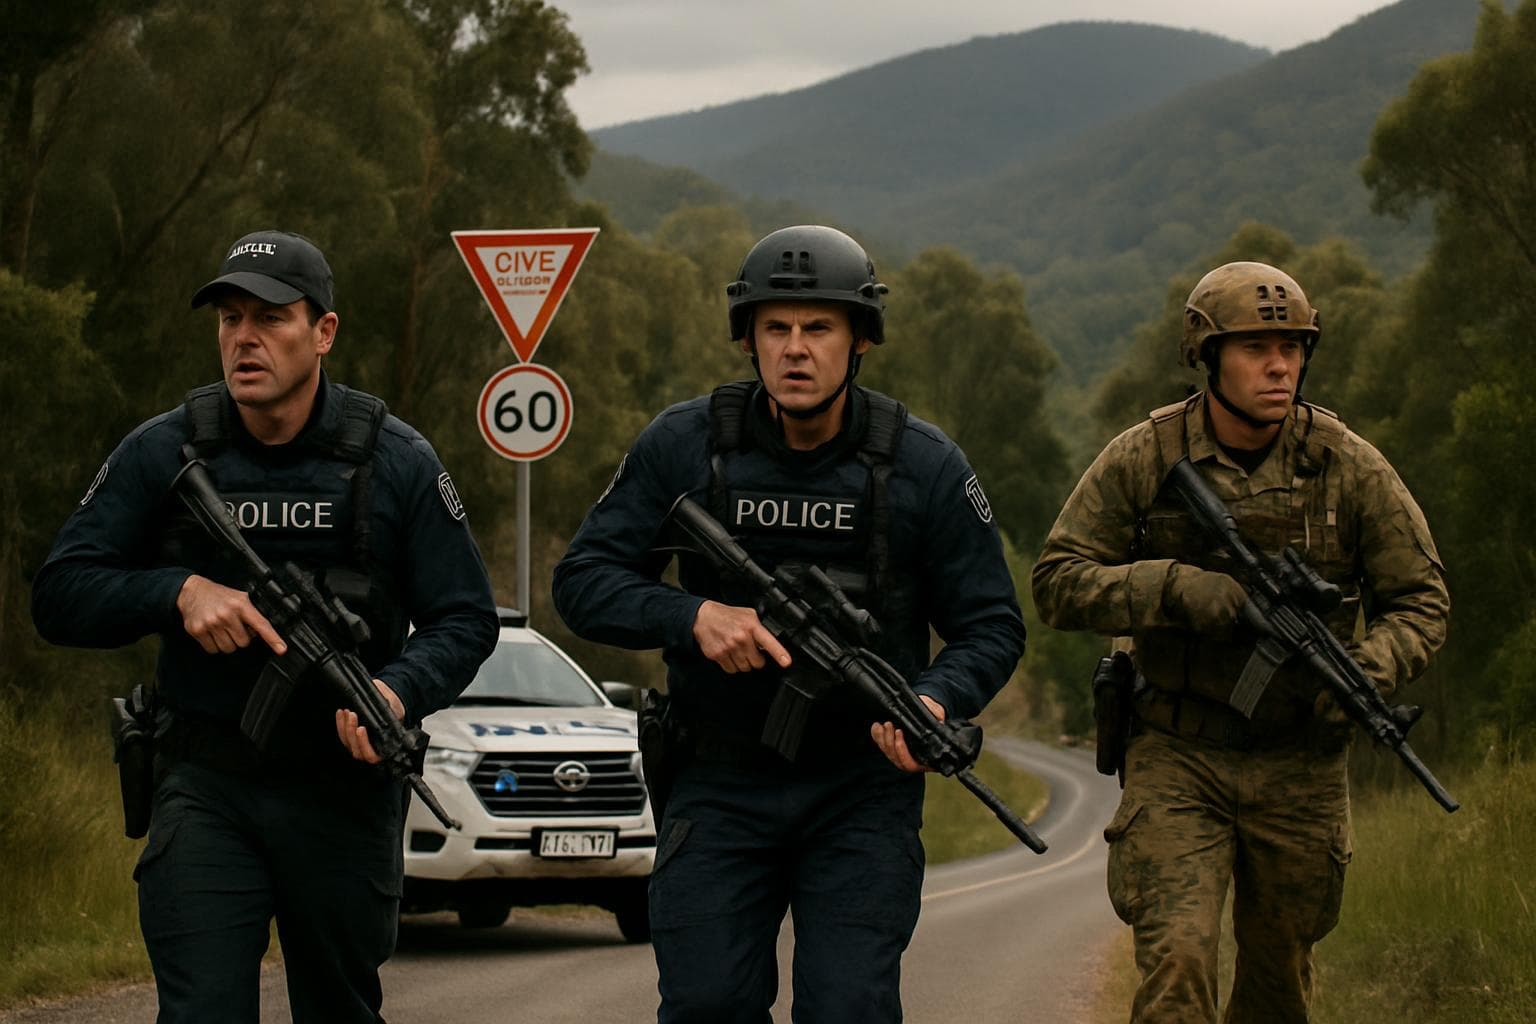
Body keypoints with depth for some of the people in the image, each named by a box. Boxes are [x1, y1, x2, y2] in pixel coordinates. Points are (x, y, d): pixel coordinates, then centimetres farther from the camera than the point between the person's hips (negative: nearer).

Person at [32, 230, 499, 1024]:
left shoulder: (395, 463, -3)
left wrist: (398, 692, -21)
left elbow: (466, 620, 0)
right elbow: (58, 596, 0)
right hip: (206, 787, -1)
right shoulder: (161, 454, -2)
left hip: (345, 786, 1)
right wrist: (179, 592, -18)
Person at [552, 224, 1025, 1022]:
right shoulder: (684, 447, -3)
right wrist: (694, 616, -20)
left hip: (865, 785, -1)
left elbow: (991, 626, 0)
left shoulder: (923, 466, -3)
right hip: (722, 784, 1)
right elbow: (583, 581, -1)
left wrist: (937, 701, -21)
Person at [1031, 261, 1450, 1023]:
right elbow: (1057, 583, -6)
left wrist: (1370, 670, -20)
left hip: (1300, 766, 2)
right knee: (1175, 959, -17)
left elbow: (1420, 600, 1)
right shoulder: (1143, 460, -6)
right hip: (1178, 759, -2)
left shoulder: (1348, 467, -4)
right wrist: (1177, 588, -22)